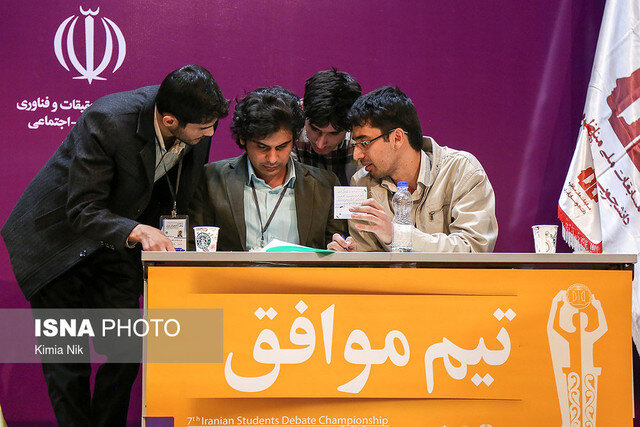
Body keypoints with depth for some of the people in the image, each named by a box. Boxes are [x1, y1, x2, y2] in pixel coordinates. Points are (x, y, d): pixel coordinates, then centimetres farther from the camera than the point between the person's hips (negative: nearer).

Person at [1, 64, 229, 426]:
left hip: (120, 247, 5)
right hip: (59, 243, -5)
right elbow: (82, 211, -29)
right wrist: (138, 231, -44)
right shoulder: (107, 121, -32)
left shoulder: (198, 130, -15)